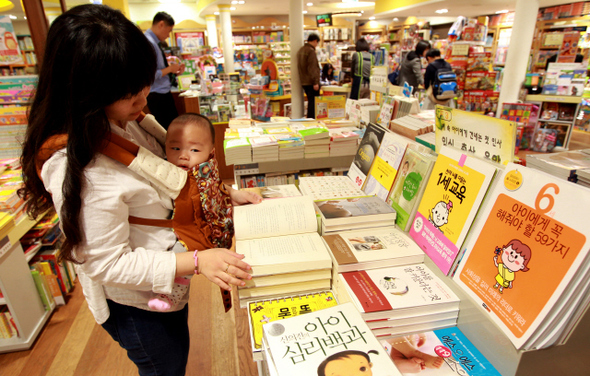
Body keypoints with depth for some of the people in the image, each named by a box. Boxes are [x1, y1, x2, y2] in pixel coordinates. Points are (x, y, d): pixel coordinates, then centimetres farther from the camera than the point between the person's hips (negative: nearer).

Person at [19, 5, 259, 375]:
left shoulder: (129, 122, -7)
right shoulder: (78, 169, -33)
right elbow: (109, 264, -27)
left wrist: (225, 193, -3)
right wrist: (197, 261, -35)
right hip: (136, 303, -8)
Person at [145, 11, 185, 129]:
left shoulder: (154, 42, 10)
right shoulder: (148, 43, -21)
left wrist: (174, 69, 5)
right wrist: (169, 69, -14)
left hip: (165, 93, 10)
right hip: (157, 97, -10)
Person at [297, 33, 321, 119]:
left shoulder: (301, 50, 15)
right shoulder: (311, 51, -14)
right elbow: (312, 68, -20)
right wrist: (315, 82, -20)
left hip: (304, 82, 9)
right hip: (311, 82, -9)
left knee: (310, 101, 17)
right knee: (313, 103, -5)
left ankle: (309, 119, 21)